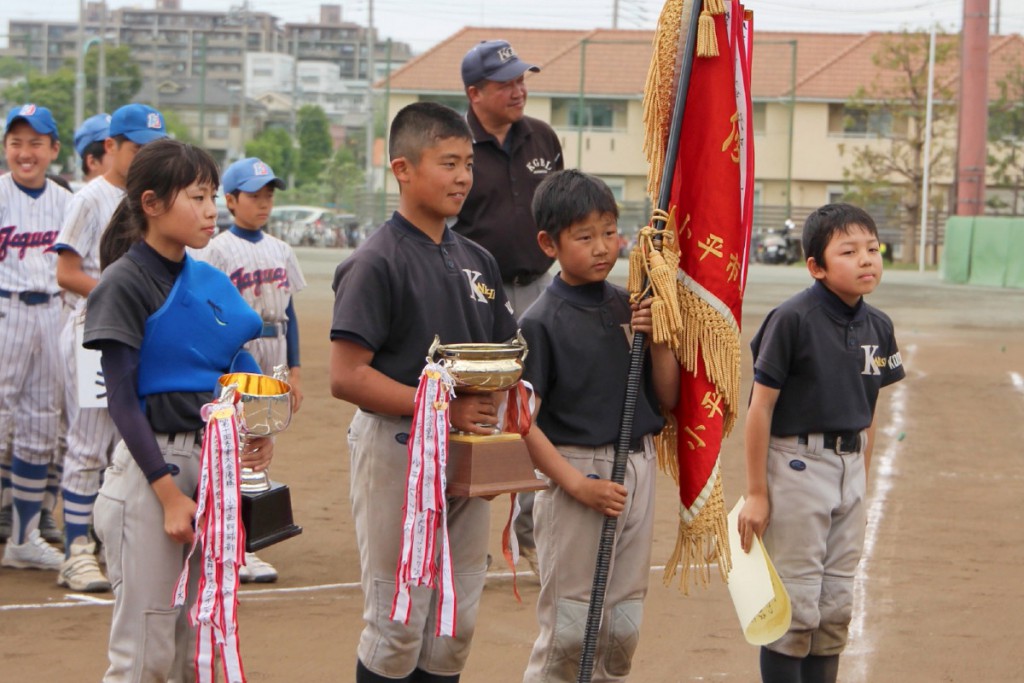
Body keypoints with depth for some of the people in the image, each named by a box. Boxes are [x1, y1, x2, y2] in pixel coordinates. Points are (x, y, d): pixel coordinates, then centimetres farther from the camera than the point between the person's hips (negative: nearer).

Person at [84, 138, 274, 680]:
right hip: (151, 464, -7)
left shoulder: (212, 281, 10)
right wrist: (169, 493, -17)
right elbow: (122, 400, -12)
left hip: (216, 463, 7)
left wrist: (256, 432, -4)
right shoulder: (124, 284, -9)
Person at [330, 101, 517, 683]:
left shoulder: (477, 260, 11)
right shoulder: (377, 263, -11)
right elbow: (348, 377, -18)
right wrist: (443, 408, -22)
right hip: (398, 446, -7)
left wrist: (493, 395, -5)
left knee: (456, 627, 12)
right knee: (398, 625, -1)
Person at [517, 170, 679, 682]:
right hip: (573, 470, -6)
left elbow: (668, 399, 10)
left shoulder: (629, 307, 7)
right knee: (569, 629, -2)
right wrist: (579, 485, -18)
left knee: (624, 627, 11)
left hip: (637, 470, 6)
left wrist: (658, 341, -6)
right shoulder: (541, 322, -10)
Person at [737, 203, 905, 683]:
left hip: (849, 467, 6)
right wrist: (755, 493, -11)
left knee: (836, 609, 11)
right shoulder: (793, 319, -15)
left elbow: (868, 413, 13)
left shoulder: (878, 327, 4)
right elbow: (760, 406, -12)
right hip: (796, 464, -6)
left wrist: (861, 485, 16)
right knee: (795, 607, -2)